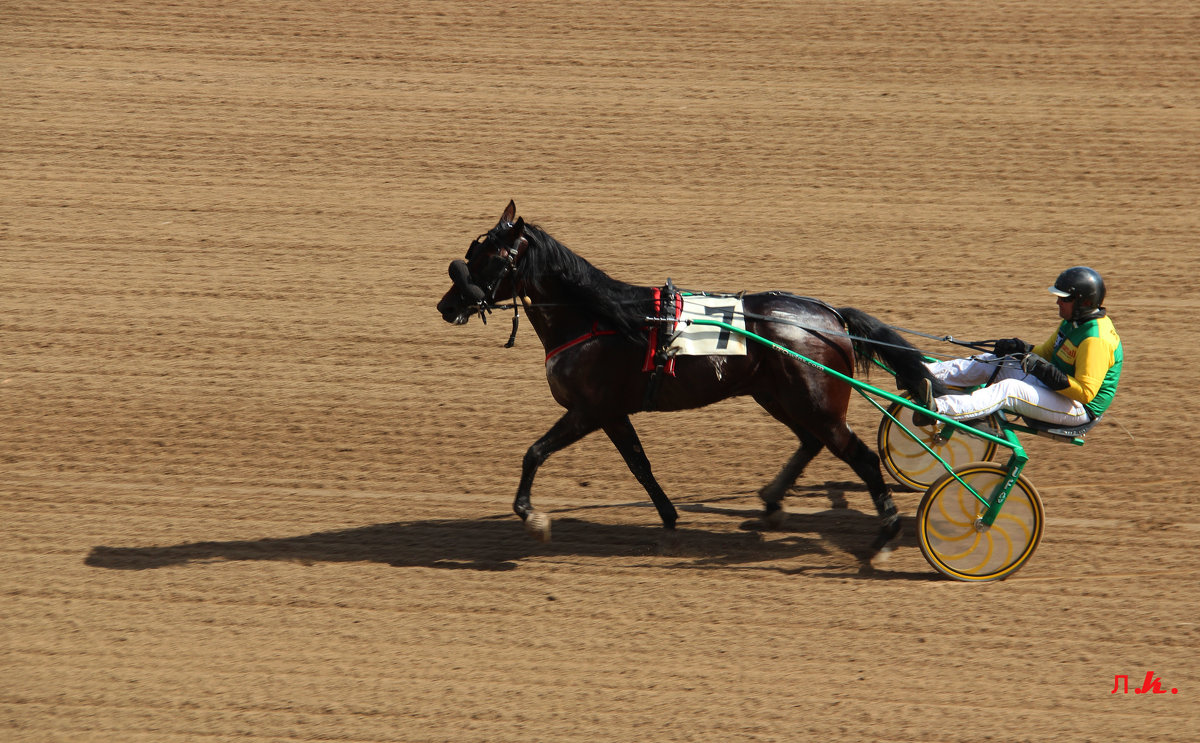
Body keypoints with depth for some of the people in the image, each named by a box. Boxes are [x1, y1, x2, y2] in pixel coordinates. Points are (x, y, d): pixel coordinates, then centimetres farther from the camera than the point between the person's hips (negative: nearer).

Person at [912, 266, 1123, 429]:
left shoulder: (1095, 340, -23)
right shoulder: (1072, 323, 9)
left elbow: (1085, 392, -28)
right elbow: (1047, 351, 20)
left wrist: (1045, 370, -32)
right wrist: (1020, 348, 0)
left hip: (1078, 410, -10)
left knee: (1009, 389, -31)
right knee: (990, 362, 2)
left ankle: (939, 409, -46)